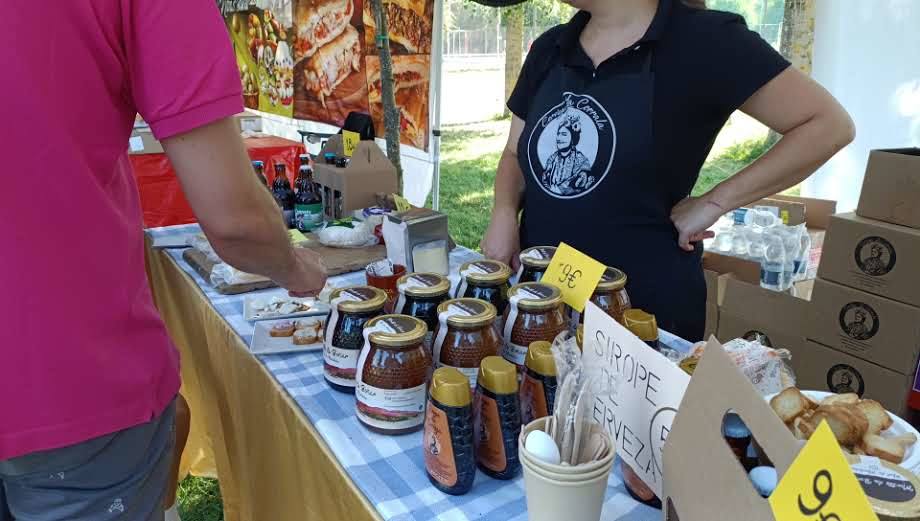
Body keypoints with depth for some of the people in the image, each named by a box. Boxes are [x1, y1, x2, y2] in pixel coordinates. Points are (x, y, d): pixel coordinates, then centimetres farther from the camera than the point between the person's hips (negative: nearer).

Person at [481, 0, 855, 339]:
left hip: (644, 302, -5)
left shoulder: (702, 39, -11)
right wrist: (505, 213, -4)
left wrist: (714, 203, -12)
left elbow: (829, 125, -9)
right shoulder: (549, 48, 7)